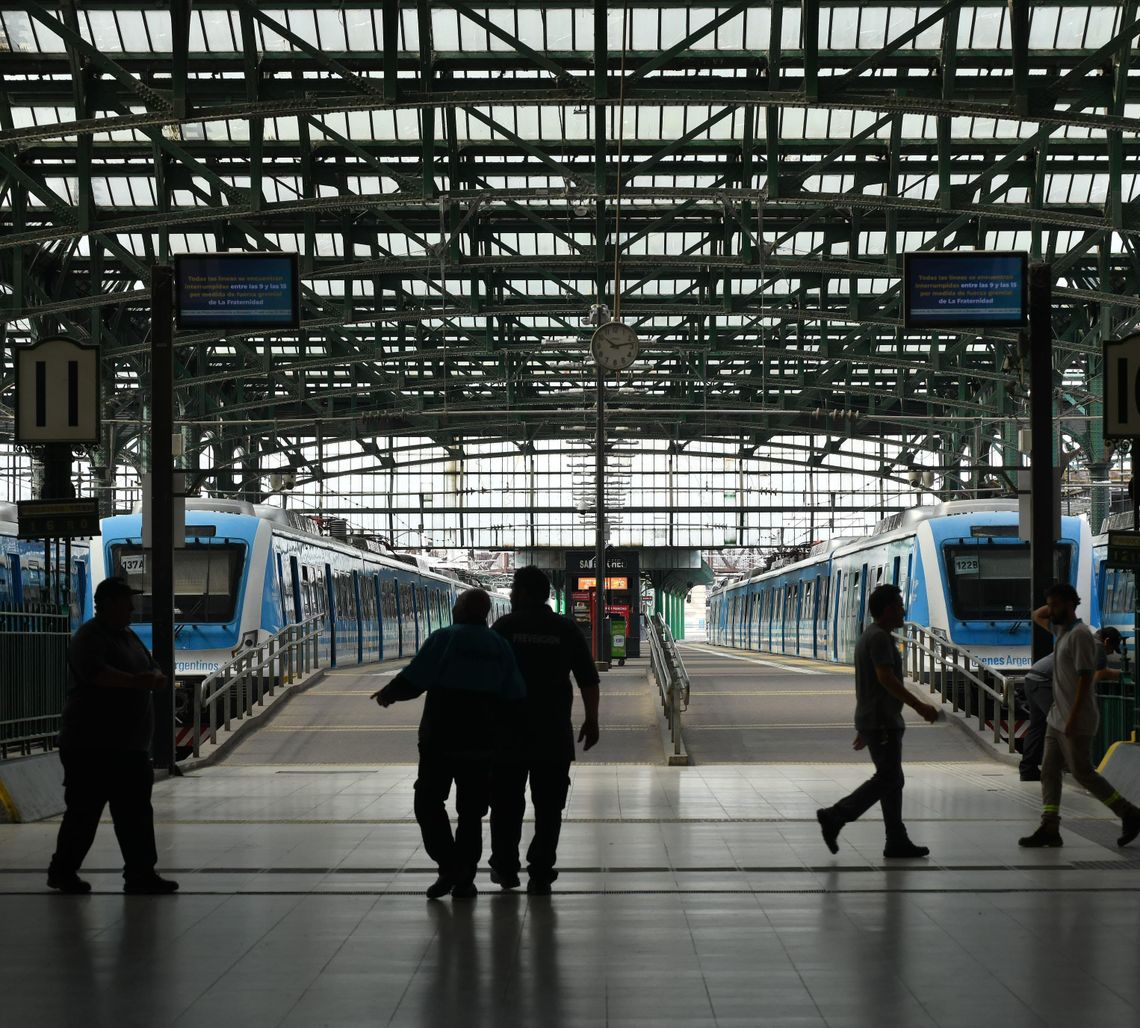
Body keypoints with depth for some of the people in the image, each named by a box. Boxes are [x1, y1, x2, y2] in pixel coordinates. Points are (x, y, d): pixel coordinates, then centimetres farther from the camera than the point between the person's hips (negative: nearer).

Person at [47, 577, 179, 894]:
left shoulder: (128, 636, 17)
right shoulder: (89, 636, -11)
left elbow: (151, 669, 20)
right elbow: (94, 672, -27)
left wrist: (154, 678, -4)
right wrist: (135, 681, -33)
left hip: (130, 744, 8)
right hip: (92, 746, -8)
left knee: (136, 810, 4)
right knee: (84, 809, 0)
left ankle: (141, 873, 7)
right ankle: (63, 871, 14)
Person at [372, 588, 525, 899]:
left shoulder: (444, 639, -11)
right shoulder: (500, 647, 5)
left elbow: (412, 680, -12)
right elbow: (515, 697, 5)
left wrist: (387, 695, 6)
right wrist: (501, 728, 19)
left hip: (441, 738, -4)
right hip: (482, 742, 4)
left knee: (428, 801, 6)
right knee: (471, 810, 11)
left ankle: (449, 867, -6)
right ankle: (464, 880, 10)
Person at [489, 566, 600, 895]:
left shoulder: (504, 627, -3)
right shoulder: (567, 630, 2)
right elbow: (588, 680, 2)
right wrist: (591, 720, 11)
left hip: (510, 730, -1)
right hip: (554, 733, 1)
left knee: (507, 802, 12)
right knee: (548, 806, 4)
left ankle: (505, 869, 18)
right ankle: (540, 876, 3)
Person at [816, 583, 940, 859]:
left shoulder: (868, 637, 19)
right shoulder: (880, 637, -14)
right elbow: (886, 678, -24)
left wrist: (863, 728, 23)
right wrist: (919, 706, -23)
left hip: (872, 721, 11)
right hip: (882, 722, -11)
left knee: (892, 780, 10)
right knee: (887, 779, -10)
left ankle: (897, 842, 10)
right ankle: (834, 817, -12)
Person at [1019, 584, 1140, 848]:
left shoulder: (1080, 634, -17)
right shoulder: (1061, 630, 12)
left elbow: (1086, 677, -21)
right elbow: (1037, 616, 32)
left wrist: (1074, 717, -24)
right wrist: (1053, 607, 11)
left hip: (1076, 722, -10)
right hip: (1056, 718, 10)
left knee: (1082, 772, -4)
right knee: (1049, 771, 4)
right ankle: (1049, 829, 3)